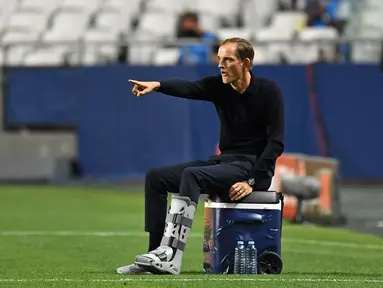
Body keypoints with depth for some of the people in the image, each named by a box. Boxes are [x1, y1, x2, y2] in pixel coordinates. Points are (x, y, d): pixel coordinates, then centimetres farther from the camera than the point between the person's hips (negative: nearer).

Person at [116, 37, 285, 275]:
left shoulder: (269, 92, -11)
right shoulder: (219, 86, 4)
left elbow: (276, 142, -16)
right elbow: (187, 88, -16)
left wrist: (252, 182, -24)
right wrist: (157, 85, -37)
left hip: (252, 168, -8)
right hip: (224, 161, 8)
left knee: (191, 175, -30)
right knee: (156, 177, -1)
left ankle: (171, 258, -39)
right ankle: (157, 255, -8)